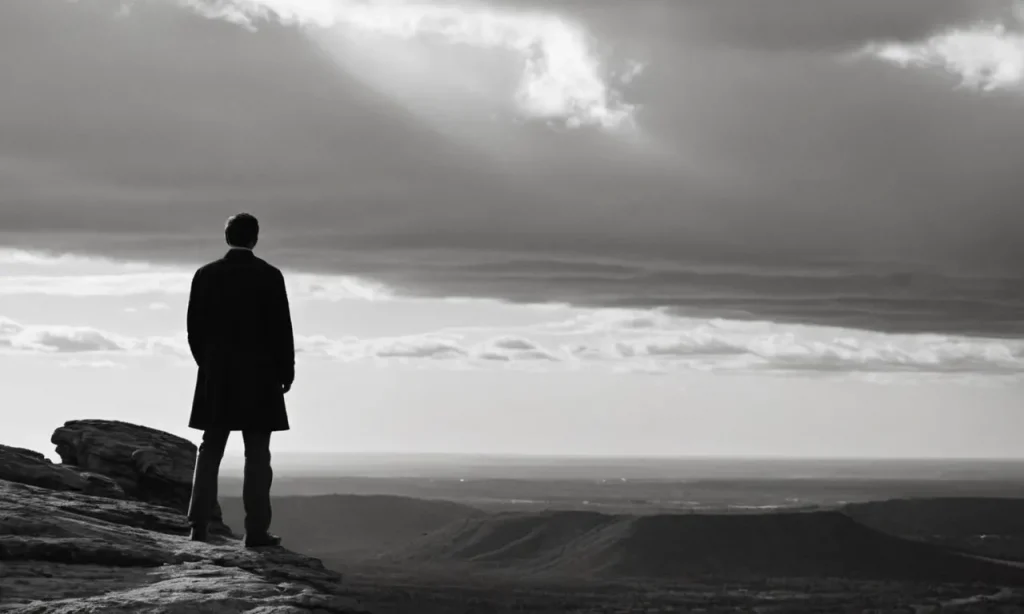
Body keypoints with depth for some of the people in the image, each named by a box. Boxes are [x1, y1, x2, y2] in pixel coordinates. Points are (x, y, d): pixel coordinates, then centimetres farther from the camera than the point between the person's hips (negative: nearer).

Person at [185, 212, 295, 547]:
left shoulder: (205, 275, 2)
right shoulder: (269, 276, -8)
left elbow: (195, 327, 4)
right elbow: (281, 328, -8)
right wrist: (286, 371, 2)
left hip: (216, 374, 3)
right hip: (258, 375, -3)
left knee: (210, 449, 10)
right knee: (257, 454, 1)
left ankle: (199, 525, 6)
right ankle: (257, 530, -1)